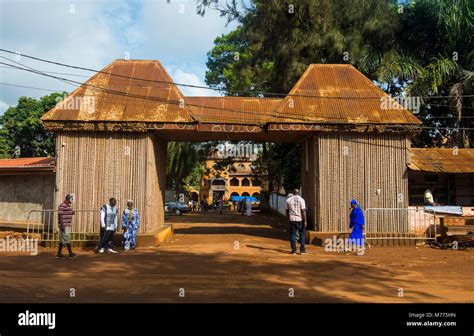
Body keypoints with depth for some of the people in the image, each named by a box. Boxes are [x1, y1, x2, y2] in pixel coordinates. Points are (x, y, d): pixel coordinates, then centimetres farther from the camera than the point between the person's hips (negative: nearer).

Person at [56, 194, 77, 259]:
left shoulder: (69, 205, 15)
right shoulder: (62, 206, -15)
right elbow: (60, 216, -19)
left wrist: (72, 213, 8)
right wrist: (62, 225, -22)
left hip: (67, 225, 10)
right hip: (64, 226, -10)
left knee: (62, 240, 11)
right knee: (67, 239, -4)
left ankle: (59, 253, 15)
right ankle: (71, 253, 1)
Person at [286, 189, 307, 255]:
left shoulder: (288, 200, 4)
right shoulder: (301, 200, -7)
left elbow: (287, 211, 8)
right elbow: (303, 211, -12)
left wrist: (288, 219, 17)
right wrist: (305, 221, -9)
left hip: (292, 220, 3)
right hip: (300, 220, -3)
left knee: (292, 234, 6)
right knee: (302, 234, 8)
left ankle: (293, 250, 5)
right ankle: (302, 250, 7)